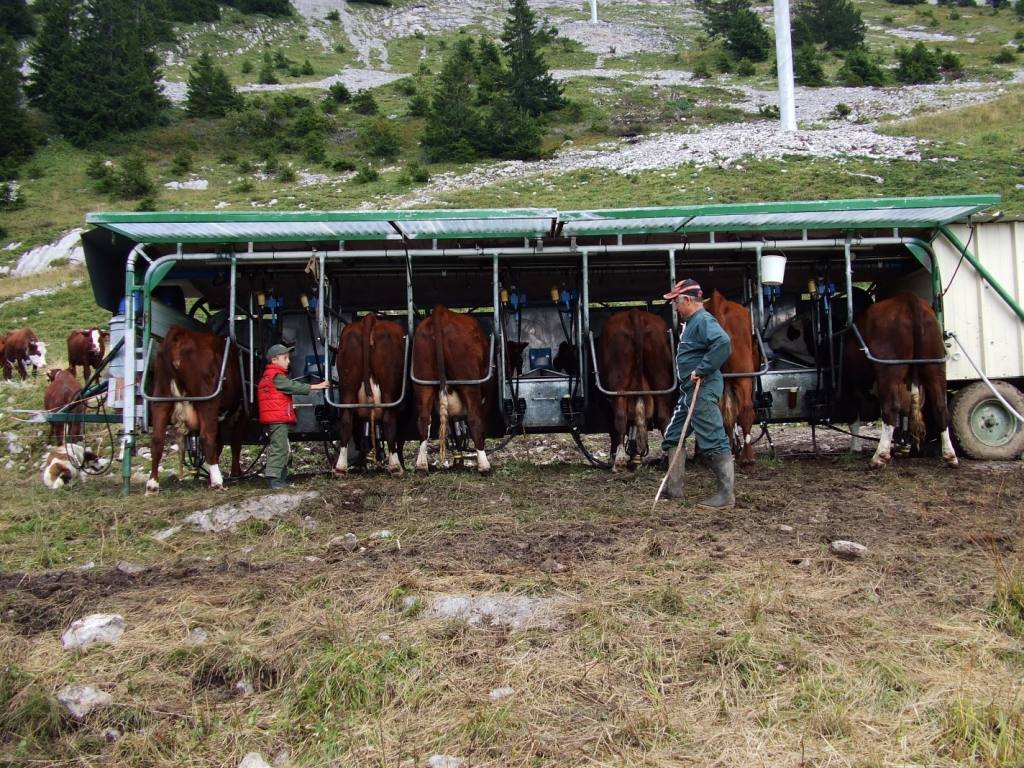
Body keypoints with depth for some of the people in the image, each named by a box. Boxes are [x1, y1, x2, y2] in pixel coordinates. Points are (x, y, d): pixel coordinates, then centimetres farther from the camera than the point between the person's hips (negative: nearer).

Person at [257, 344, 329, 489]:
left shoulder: (269, 376, 20)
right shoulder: (277, 377, -13)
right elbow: (293, 387, -18)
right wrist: (315, 386, -19)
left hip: (277, 418, 11)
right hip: (278, 418, -11)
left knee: (283, 449, 16)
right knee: (279, 447, -11)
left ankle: (282, 477, 22)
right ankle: (274, 478, -12)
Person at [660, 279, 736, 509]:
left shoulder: (704, 320, -14)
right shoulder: (692, 322, 18)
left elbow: (723, 344, -31)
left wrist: (701, 371, -26)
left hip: (703, 391, -11)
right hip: (689, 391, 11)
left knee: (714, 442, -9)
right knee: (672, 436, 16)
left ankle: (727, 495, -5)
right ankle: (674, 488, 23)